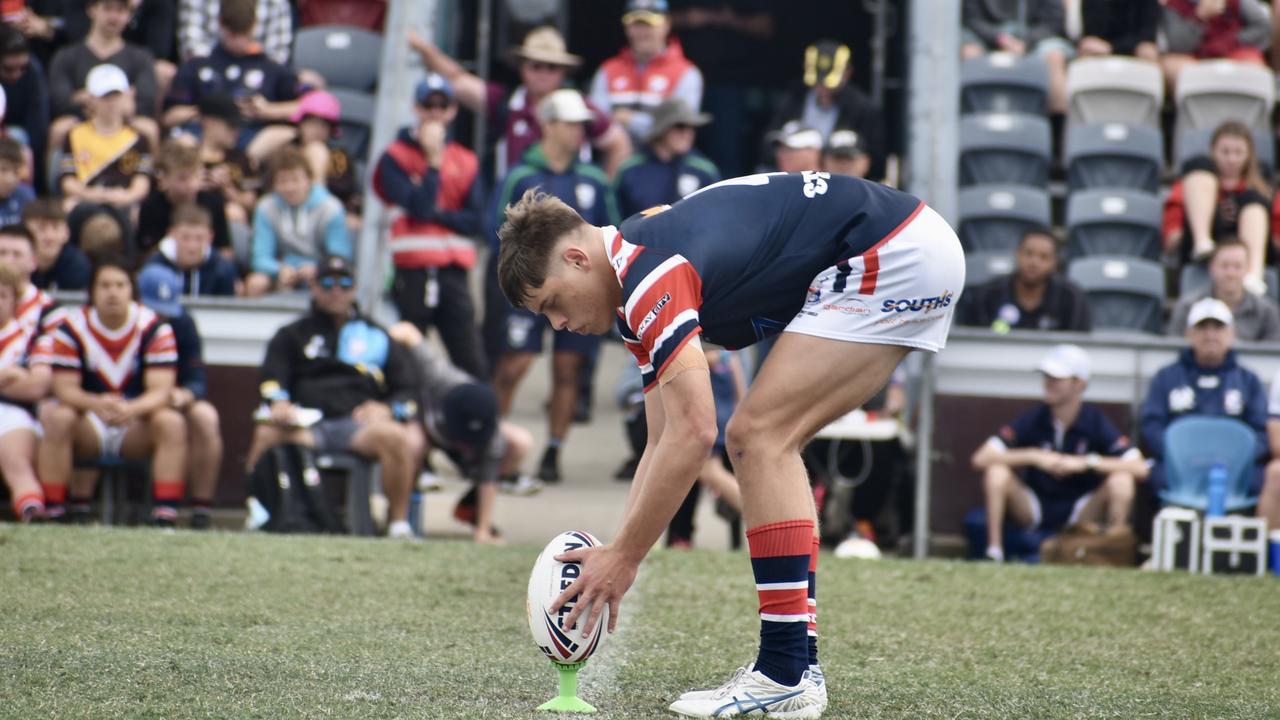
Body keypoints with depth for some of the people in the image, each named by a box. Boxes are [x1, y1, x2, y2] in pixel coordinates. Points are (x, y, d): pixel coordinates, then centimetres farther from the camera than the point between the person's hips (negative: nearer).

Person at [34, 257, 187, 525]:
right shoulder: (72, 328, -8)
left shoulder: (155, 328, -9)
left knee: (172, 423, -28)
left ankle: (165, 517, -33)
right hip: (88, 425, 0)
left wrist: (130, 409, -39)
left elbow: (161, 391, -17)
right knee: (56, 417, -30)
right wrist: (98, 404, -36)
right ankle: (51, 511, -28)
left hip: (136, 426, 0)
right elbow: (65, 389, -14)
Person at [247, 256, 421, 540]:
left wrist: (386, 410, -6)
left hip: (357, 425, 0)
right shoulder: (292, 335, 27)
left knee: (396, 436, -34)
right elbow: (272, 380, 10)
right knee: (269, 434, -35)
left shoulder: (377, 337, 26)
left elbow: (408, 391, 18)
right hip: (304, 425, 0)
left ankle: (399, 524, -24)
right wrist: (279, 403, -15)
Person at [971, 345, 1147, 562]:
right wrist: (1034, 456, -23)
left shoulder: (1095, 422, -9)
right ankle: (994, 554, -20)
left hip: (1080, 514, -1)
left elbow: (1139, 468, -19)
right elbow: (980, 459, -16)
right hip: (1034, 510, 1)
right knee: (997, 471, -24)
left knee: (1121, 481, -26)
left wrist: (1087, 462, -25)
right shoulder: (1033, 420, -8)